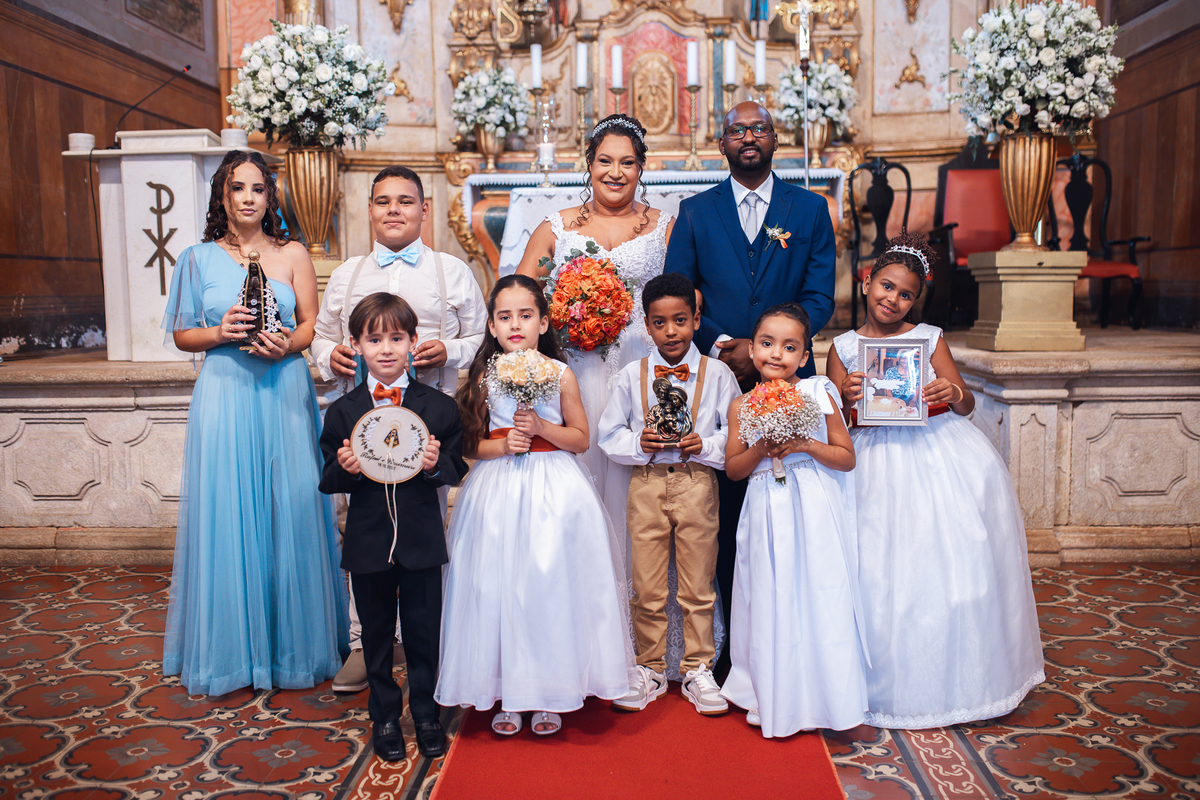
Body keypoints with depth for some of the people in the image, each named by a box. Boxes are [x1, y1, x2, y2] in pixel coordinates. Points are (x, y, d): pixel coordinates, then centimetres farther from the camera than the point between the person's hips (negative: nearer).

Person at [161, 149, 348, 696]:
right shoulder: (199, 259, 8)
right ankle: (230, 647, 17)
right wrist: (220, 333, -10)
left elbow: (312, 324, 6)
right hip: (224, 394, 0)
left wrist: (288, 344, -14)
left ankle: (292, 644, 17)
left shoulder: (292, 254, 7)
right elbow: (182, 335, 9)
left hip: (284, 393, 0)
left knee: (291, 510, 1)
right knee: (225, 512, 1)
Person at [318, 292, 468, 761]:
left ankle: (426, 713, 31)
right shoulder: (342, 412, -1)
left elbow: (457, 470, -1)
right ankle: (384, 716, 32)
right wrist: (345, 470, -19)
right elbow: (328, 481, 2)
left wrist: (437, 465, -22)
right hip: (368, 541, 1)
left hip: (422, 539, -1)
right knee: (377, 632, 14)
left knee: (424, 630, 11)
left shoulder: (439, 407, -4)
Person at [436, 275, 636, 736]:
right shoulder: (485, 376, 3)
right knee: (499, 588, 4)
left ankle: (550, 694, 19)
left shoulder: (560, 374, -1)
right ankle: (507, 693, 21)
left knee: (550, 585, 2)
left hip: (552, 491, -1)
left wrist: (542, 427, -13)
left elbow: (581, 439, 2)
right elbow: (471, 444, 6)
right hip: (498, 490, 2)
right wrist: (501, 445, -13)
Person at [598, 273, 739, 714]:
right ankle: (650, 669, 24)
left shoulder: (717, 373, 2)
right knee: (646, 587, 7)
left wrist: (705, 445, -14)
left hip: (697, 483, -1)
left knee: (698, 586, 8)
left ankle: (698, 669, 24)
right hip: (646, 483, 1)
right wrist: (638, 442, -11)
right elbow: (609, 434, 6)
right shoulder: (631, 376, 4)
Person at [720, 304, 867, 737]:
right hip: (768, 514, 2)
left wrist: (805, 445, -13)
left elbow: (847, 457, 1)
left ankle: (822, 696, 16)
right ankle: (773, 696, 23)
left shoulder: (818, 396, 0)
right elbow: (732, 468, 6)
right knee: (771, 600, 7)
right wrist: (761, 450, -11)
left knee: (818, 597, 0)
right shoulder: (742, 406, 4)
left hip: (814, 511, -1)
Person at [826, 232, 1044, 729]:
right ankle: (895, 682, 16)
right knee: (883, 572, -2)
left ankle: (957, 679, 19)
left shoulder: (929, 338, 5)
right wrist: (845, 397, -18)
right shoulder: (843, 348, 5)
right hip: (879, 464, 0)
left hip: (940, 454, 1)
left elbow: (966, 404, 5)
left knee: (955, 562, -1)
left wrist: (953, 393, -17)